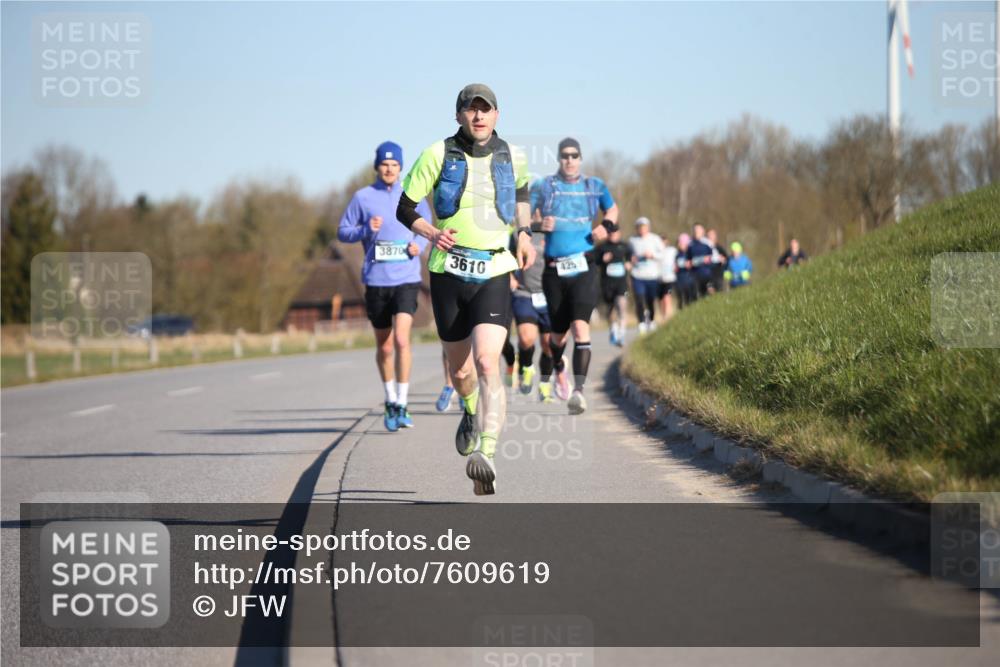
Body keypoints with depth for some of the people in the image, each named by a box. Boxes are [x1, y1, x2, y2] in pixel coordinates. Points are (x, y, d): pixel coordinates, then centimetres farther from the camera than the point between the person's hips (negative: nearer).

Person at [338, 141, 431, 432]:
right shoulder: (363, 197, 3)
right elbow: (343, 231, 5)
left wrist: (419, 245, -4)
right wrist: (366, 229, -13)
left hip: (407, 279, -1)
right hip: (375, 280, 1)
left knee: (401, 338, -18)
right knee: (384, 346, 10)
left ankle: (402, 404, -12)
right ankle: (390, 400, 29)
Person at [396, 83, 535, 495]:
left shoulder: (512, 158, 4)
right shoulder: (438, 155, -3)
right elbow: (405, 208, 4)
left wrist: (524, 234, 13)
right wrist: (431, 233, -16)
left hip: (494, 275, -1)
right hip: (449, 272, 1)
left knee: (487, 364, -20)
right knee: (459, 369, 13)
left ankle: (485, 455, -29)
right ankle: (471, 411, 49)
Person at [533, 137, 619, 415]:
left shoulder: (594, 186, 9)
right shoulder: (545, 186, 4)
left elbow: (612, 208, 26)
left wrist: (606, 225, 5)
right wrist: (539, 226, -17)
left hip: (584, 268, -1)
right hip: (554, 270, 1)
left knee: (580, 325, -20)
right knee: (558, 332, 12)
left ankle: (579, 390, -27)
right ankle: (559, 371, 46)